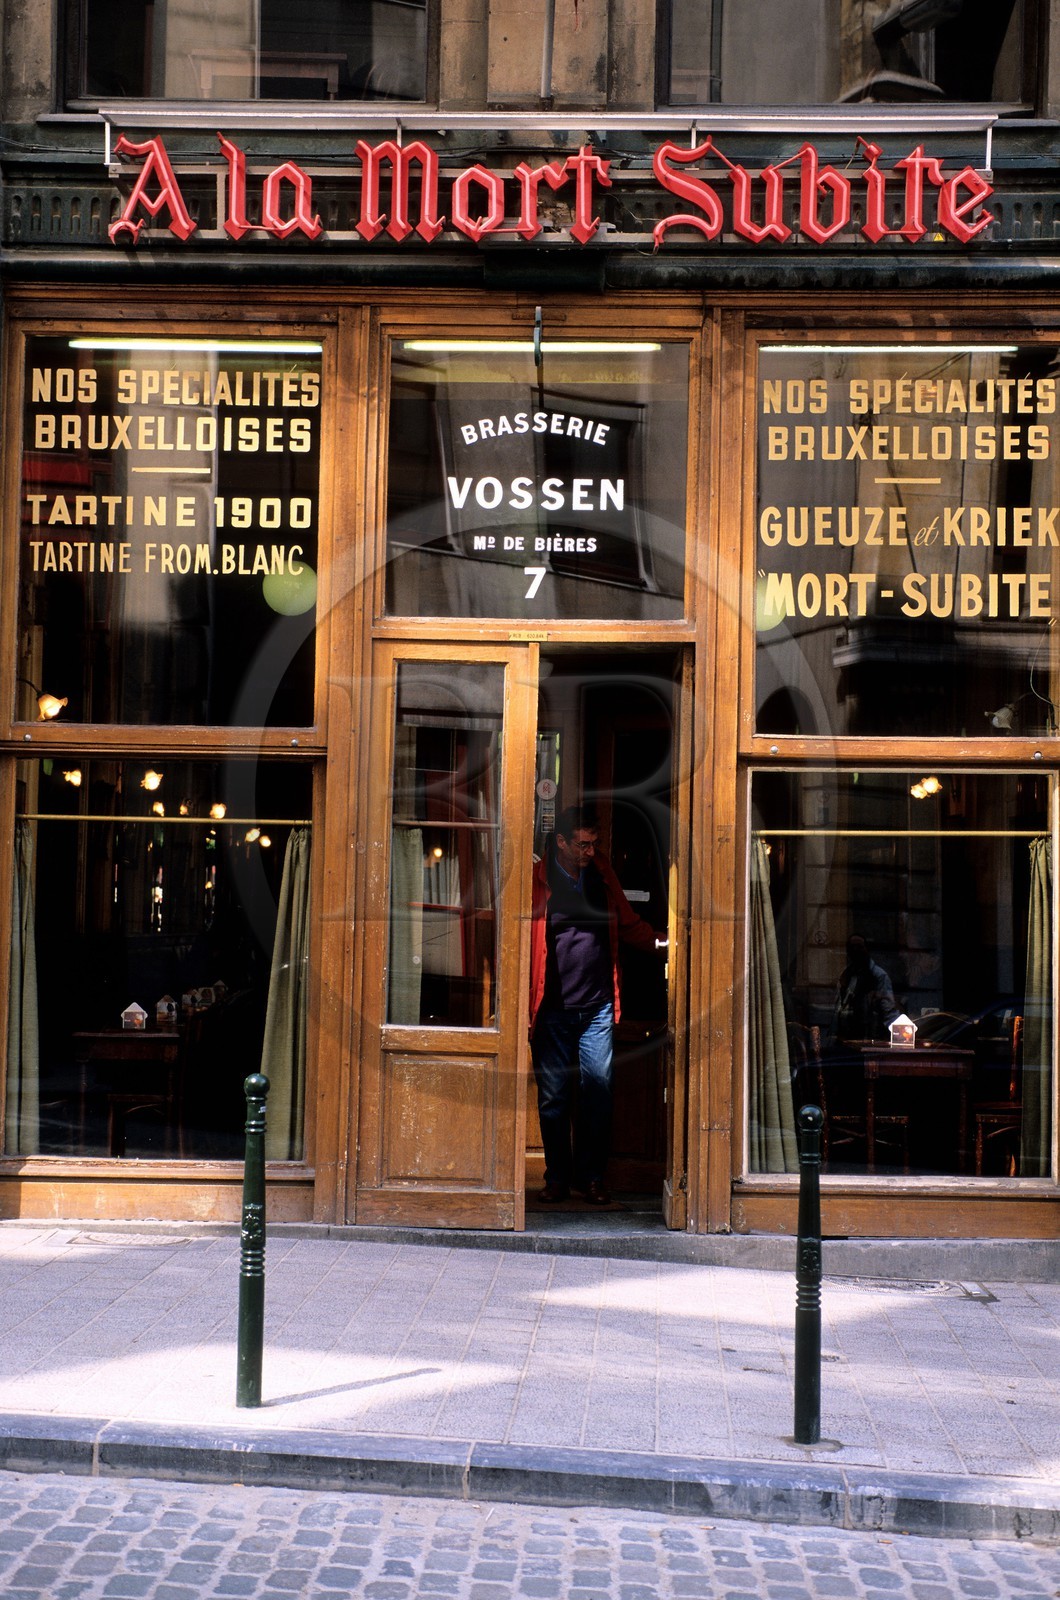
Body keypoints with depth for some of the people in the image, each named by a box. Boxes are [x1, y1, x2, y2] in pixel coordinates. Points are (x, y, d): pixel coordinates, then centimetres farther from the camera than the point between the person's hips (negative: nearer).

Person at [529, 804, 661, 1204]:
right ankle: (557, 1176, 17)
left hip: (597, 1007, 3)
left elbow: (629, 924, 19)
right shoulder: (537, 880, -4)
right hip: (553, 1010, -3)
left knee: (598, 1092, 2)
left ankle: (591, 1176, 12)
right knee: (553, 1096, 5)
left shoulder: (601, 872, 8)